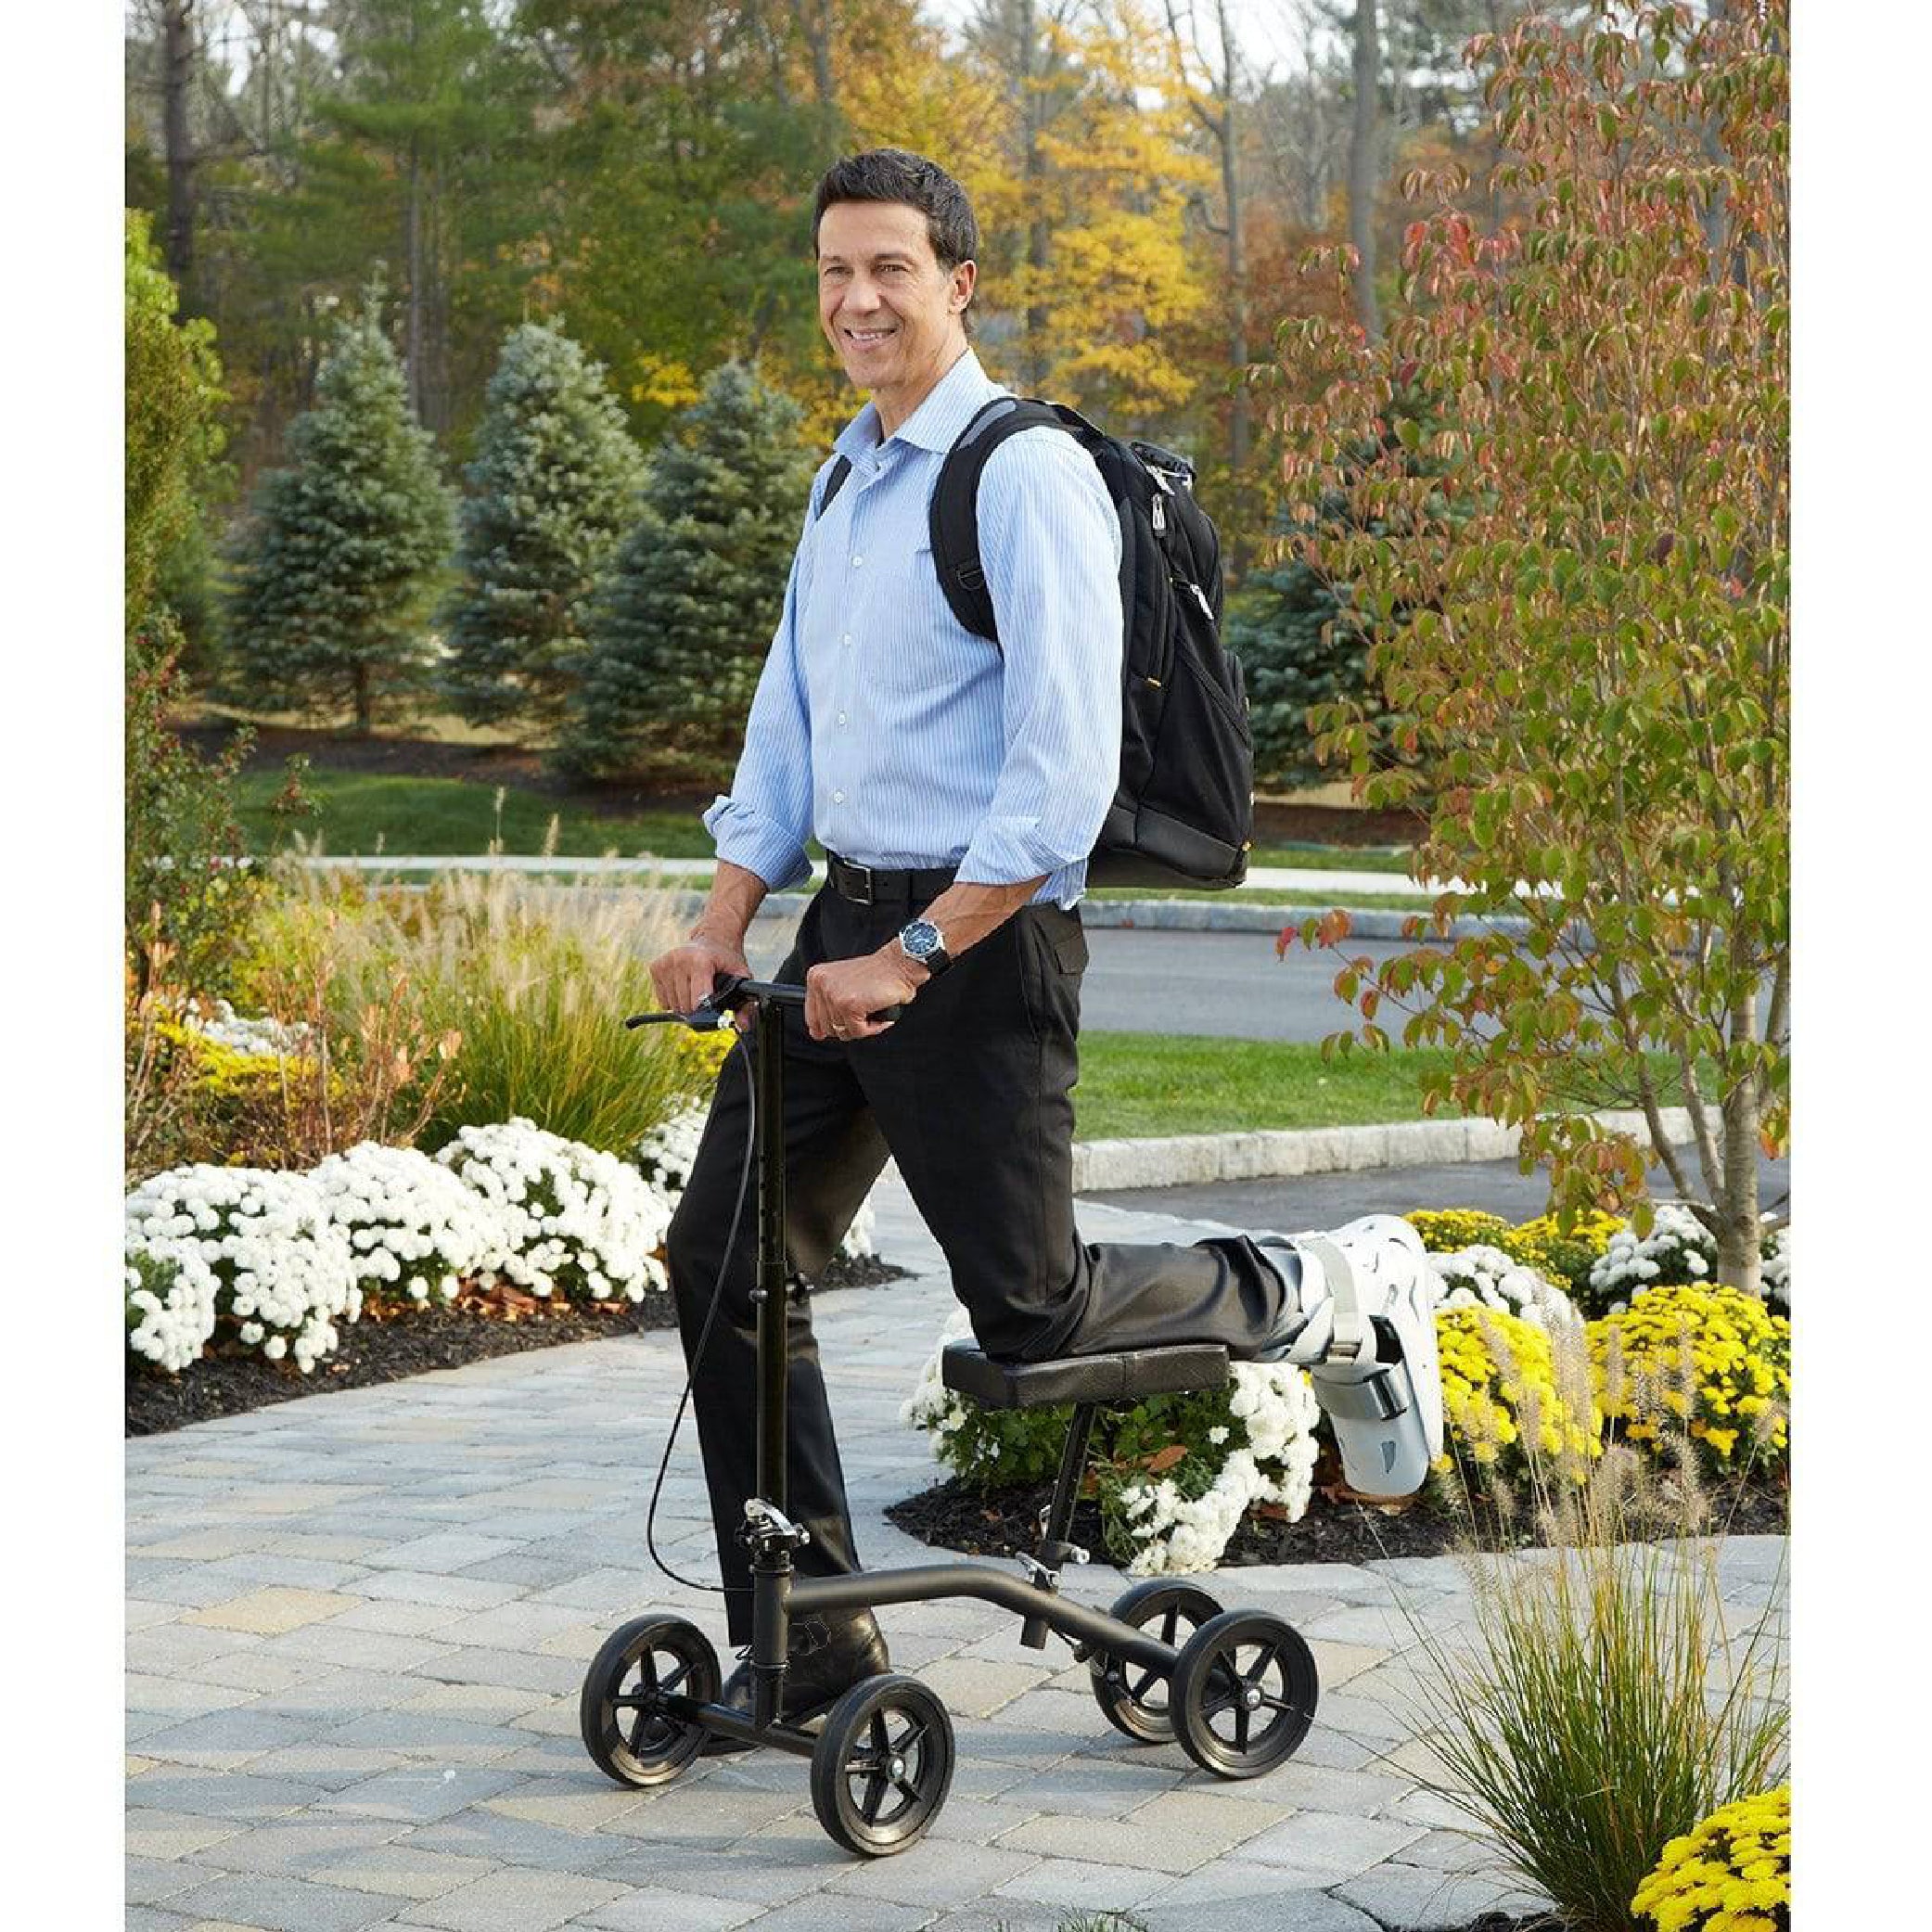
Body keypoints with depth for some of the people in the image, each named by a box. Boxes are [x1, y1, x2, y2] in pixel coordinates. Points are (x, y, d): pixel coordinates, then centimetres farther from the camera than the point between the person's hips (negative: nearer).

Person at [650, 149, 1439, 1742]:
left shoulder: (1027, 477, -13)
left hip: (980, 935, -8)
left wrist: (909, 959, -22)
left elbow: (1065, 775, -19)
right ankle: (809, 1648, 14)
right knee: (723, 1264, 4)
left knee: (1030, 1312, -3)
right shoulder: (845, 483, 15)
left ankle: (1335, 1296, 21)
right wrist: (721, 926, 7)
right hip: (848, 923, 8)